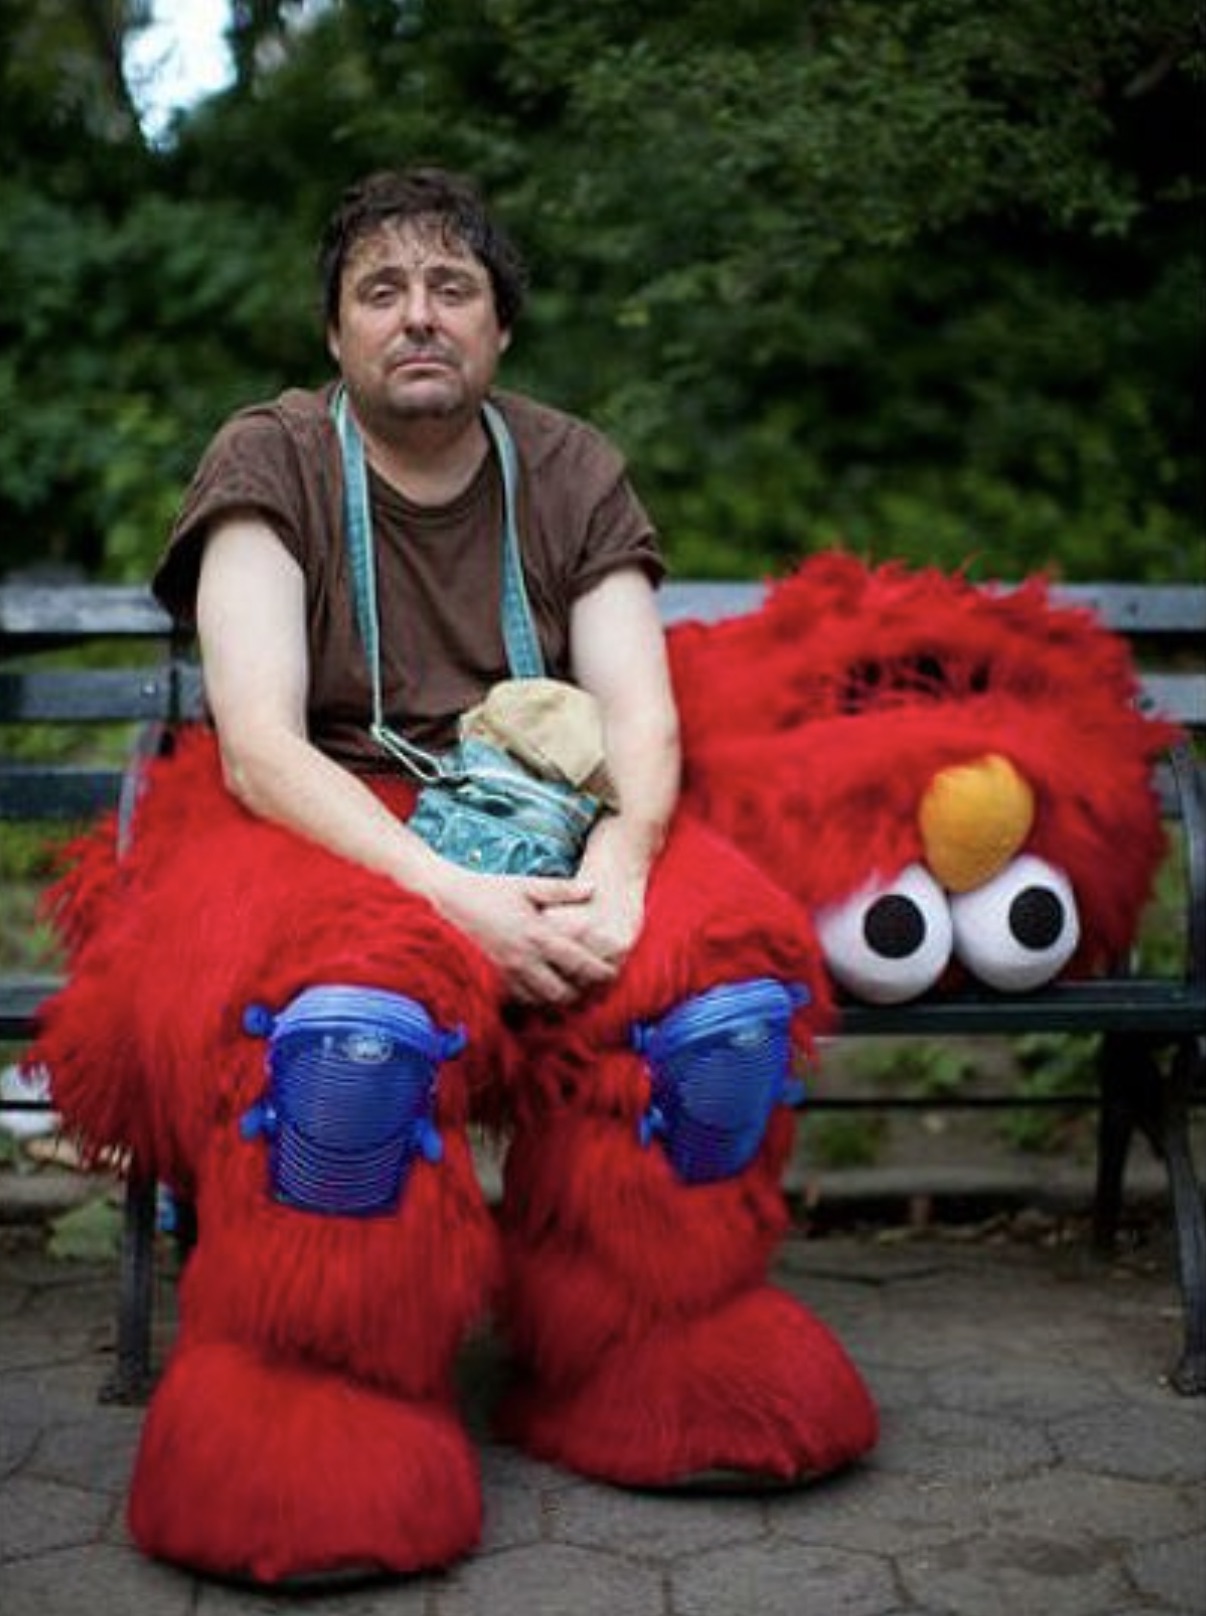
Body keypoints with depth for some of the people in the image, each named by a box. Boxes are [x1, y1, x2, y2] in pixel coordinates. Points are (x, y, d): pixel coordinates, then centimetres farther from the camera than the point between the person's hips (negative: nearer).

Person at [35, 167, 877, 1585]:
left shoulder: (571, 473, 8)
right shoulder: (270, 461, -2)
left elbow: (641, 717, -2)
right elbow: (259, 746, -14)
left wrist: (613, 872, -25)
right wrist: (449, 895, -29)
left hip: (535, 827, 3)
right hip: (309, 832, -3)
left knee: (728, 991, -27)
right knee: (349, 1018, -39)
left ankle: (652, 1362, -5)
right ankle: (309, 1407, -18)